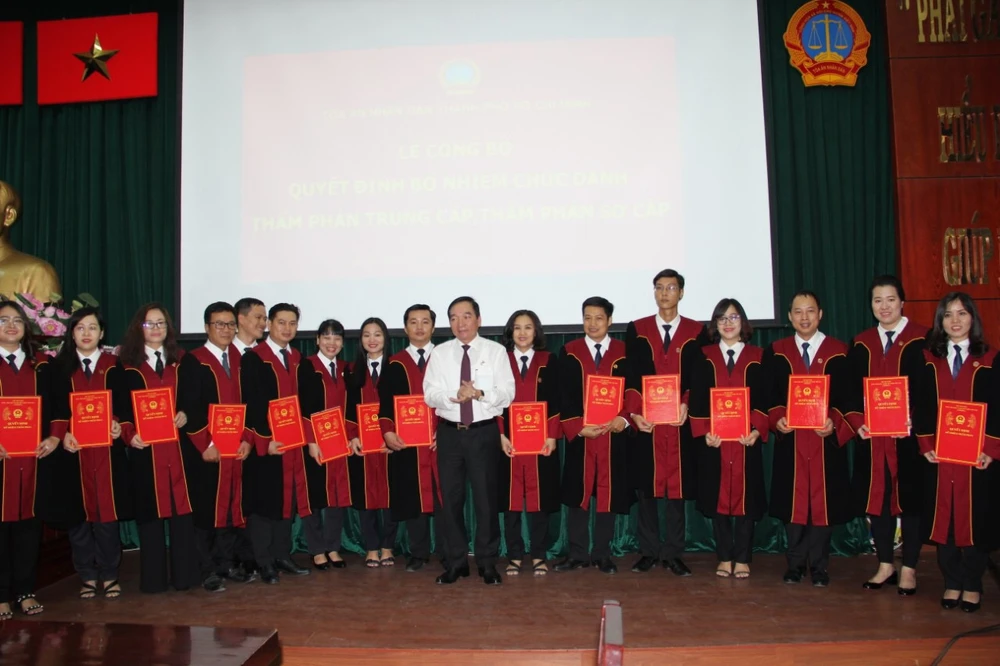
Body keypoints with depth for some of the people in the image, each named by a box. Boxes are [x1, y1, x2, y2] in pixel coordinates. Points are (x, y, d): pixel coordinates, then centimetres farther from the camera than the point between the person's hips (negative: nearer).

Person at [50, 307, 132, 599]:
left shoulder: (114, 365, 6)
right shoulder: (60, 366, 8)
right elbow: (54, 408, 3)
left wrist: (119, 426, -15)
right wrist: (62, 435, -12)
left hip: (107, 450, -1)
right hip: (74, 451, 1)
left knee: (107, 512, 2)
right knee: (78, 514, 5)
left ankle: (109, 576, 13)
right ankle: (87, 576, 17)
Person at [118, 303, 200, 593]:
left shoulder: (181, 361, 10)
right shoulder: (128, 364, 4)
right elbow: (120, 407, 1)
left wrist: (186, 414, -8)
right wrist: (129, 435, -13)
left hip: (180, 447, 2)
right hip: (145, 449, -1)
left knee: (182, 508, 3)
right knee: (150, 510, 4)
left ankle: (184, 574, 12)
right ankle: (153, 578, 13)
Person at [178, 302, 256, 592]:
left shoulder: (240, 360, 12)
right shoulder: (193, 361, -3)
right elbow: (189, 408, -9)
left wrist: (247, 438, 0)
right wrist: (206, 444, -14)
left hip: (237, 447, 4)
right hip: (208, 450, -4)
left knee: (233, 507, 9)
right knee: (207, 510, 2)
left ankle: (229, 563, 20)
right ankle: (209, 571, 11)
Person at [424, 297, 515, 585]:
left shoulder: (496, 351, 0)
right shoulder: (440, 353, 5)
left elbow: (507, 393, -7)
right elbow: (430, 395, -3)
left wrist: (480, 394, -23)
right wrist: (454, 397, -21)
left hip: (484, 432, -2)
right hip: (449, 432, 2)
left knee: (486, 497, 4)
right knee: (451, 498, 7)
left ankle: (488, 562, 17)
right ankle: (456, 561, 20)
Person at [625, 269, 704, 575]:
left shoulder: (696, 331, 7)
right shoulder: (636, 329, 8)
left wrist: (686, 405, -13)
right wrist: (634, 413, -8)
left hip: (680, 423, 0)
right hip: (645, 422, 1)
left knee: (677, 488, 4)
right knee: (645, 488, 5)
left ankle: (673, 554, 14)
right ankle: (649, 552, 16)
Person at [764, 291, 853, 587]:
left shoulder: (839, 351, 2)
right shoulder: (776, 352, 7)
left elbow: (848, 397, 1)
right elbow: (769, 396, 6)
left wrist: (834, 422, -16)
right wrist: (777, 418, -12)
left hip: (827, 440, -1)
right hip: (790, 440, 1)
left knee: (823, 502, 5)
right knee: (792, 502, 6)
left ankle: (819, 566, 19)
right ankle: (795, 564, 20)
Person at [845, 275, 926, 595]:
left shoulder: (922, 339, -3)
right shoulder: (861, 343, 10)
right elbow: (852, 391, 9)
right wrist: (857, 422, -6)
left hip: (909, 436, -4)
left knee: (910, 499, 5)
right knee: (876, 498, 9)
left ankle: (909, 569, 18)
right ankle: (885, 565, 22)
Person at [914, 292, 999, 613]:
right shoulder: (929, 360, 7)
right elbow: (921, 407, 5)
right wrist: (925, 445, -7)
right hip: (939, 456, 2)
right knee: (943, 517, 5)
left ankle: (972, 586, 18)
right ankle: (952, 583, 18)